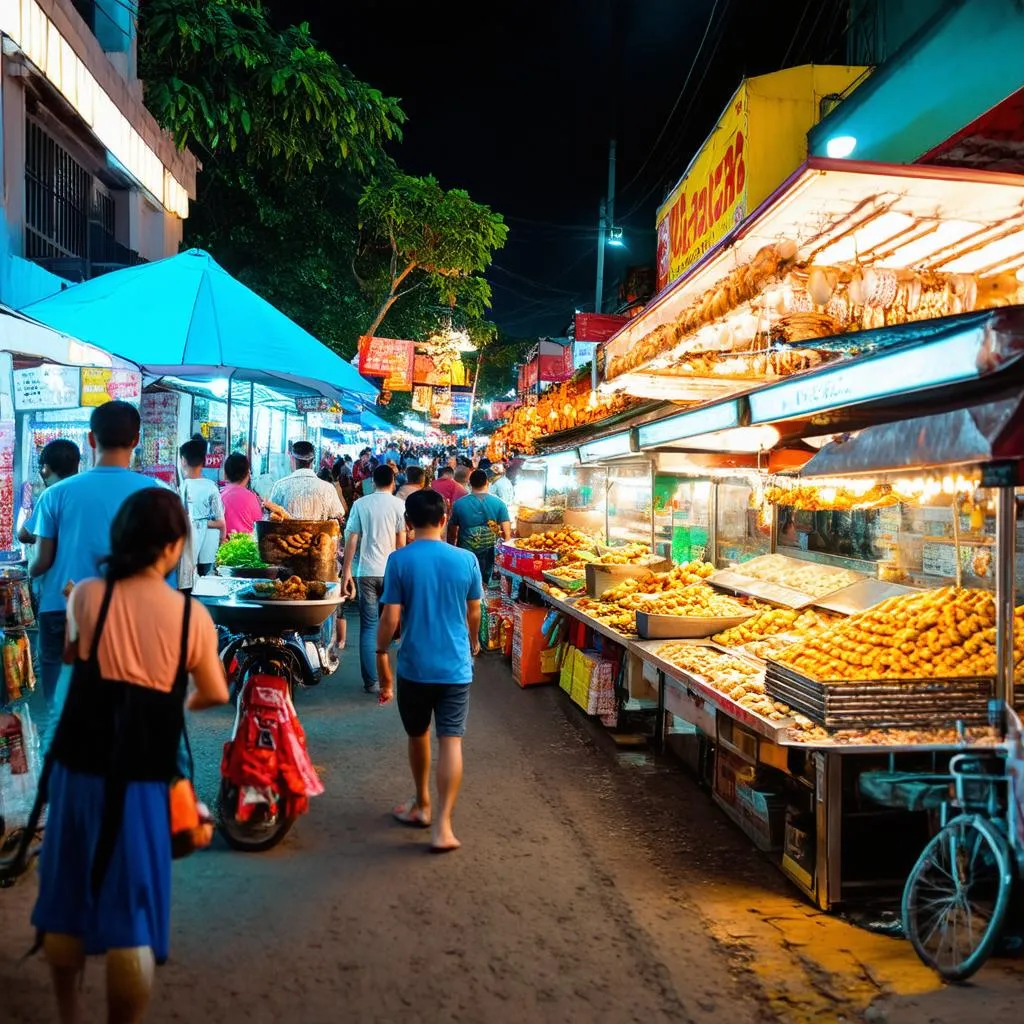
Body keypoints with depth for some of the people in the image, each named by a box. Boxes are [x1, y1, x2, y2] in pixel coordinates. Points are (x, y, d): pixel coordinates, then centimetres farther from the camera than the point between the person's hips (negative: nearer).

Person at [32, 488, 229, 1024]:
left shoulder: (85, 596, -7)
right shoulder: (191, 615, -10)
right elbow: (215, 695, 3)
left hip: (77, 766, 3)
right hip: (143, 778, -3)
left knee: (67, 899, 20)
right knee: (131, 913, 7)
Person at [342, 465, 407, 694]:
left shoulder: (360, 504, 1)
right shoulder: (399, 505, -2)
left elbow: (352, 540, -2)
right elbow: (401, 543, -3)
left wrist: (347, 572, 2)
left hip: (366, 572, 0)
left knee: (368, 627, 4)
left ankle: (371, 682, 2)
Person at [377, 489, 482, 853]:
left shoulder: (399, 560, -9)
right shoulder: (466, 559, -2)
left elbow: (390, 618, -11)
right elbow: (473, 613, 9)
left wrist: (381, 657, 2)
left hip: (415, 666, 0)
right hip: (456, 666, 1)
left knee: (418, 736, 19)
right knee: (451, 741, 1)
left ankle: (422, 805, 36)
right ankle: (443, 825, -6)